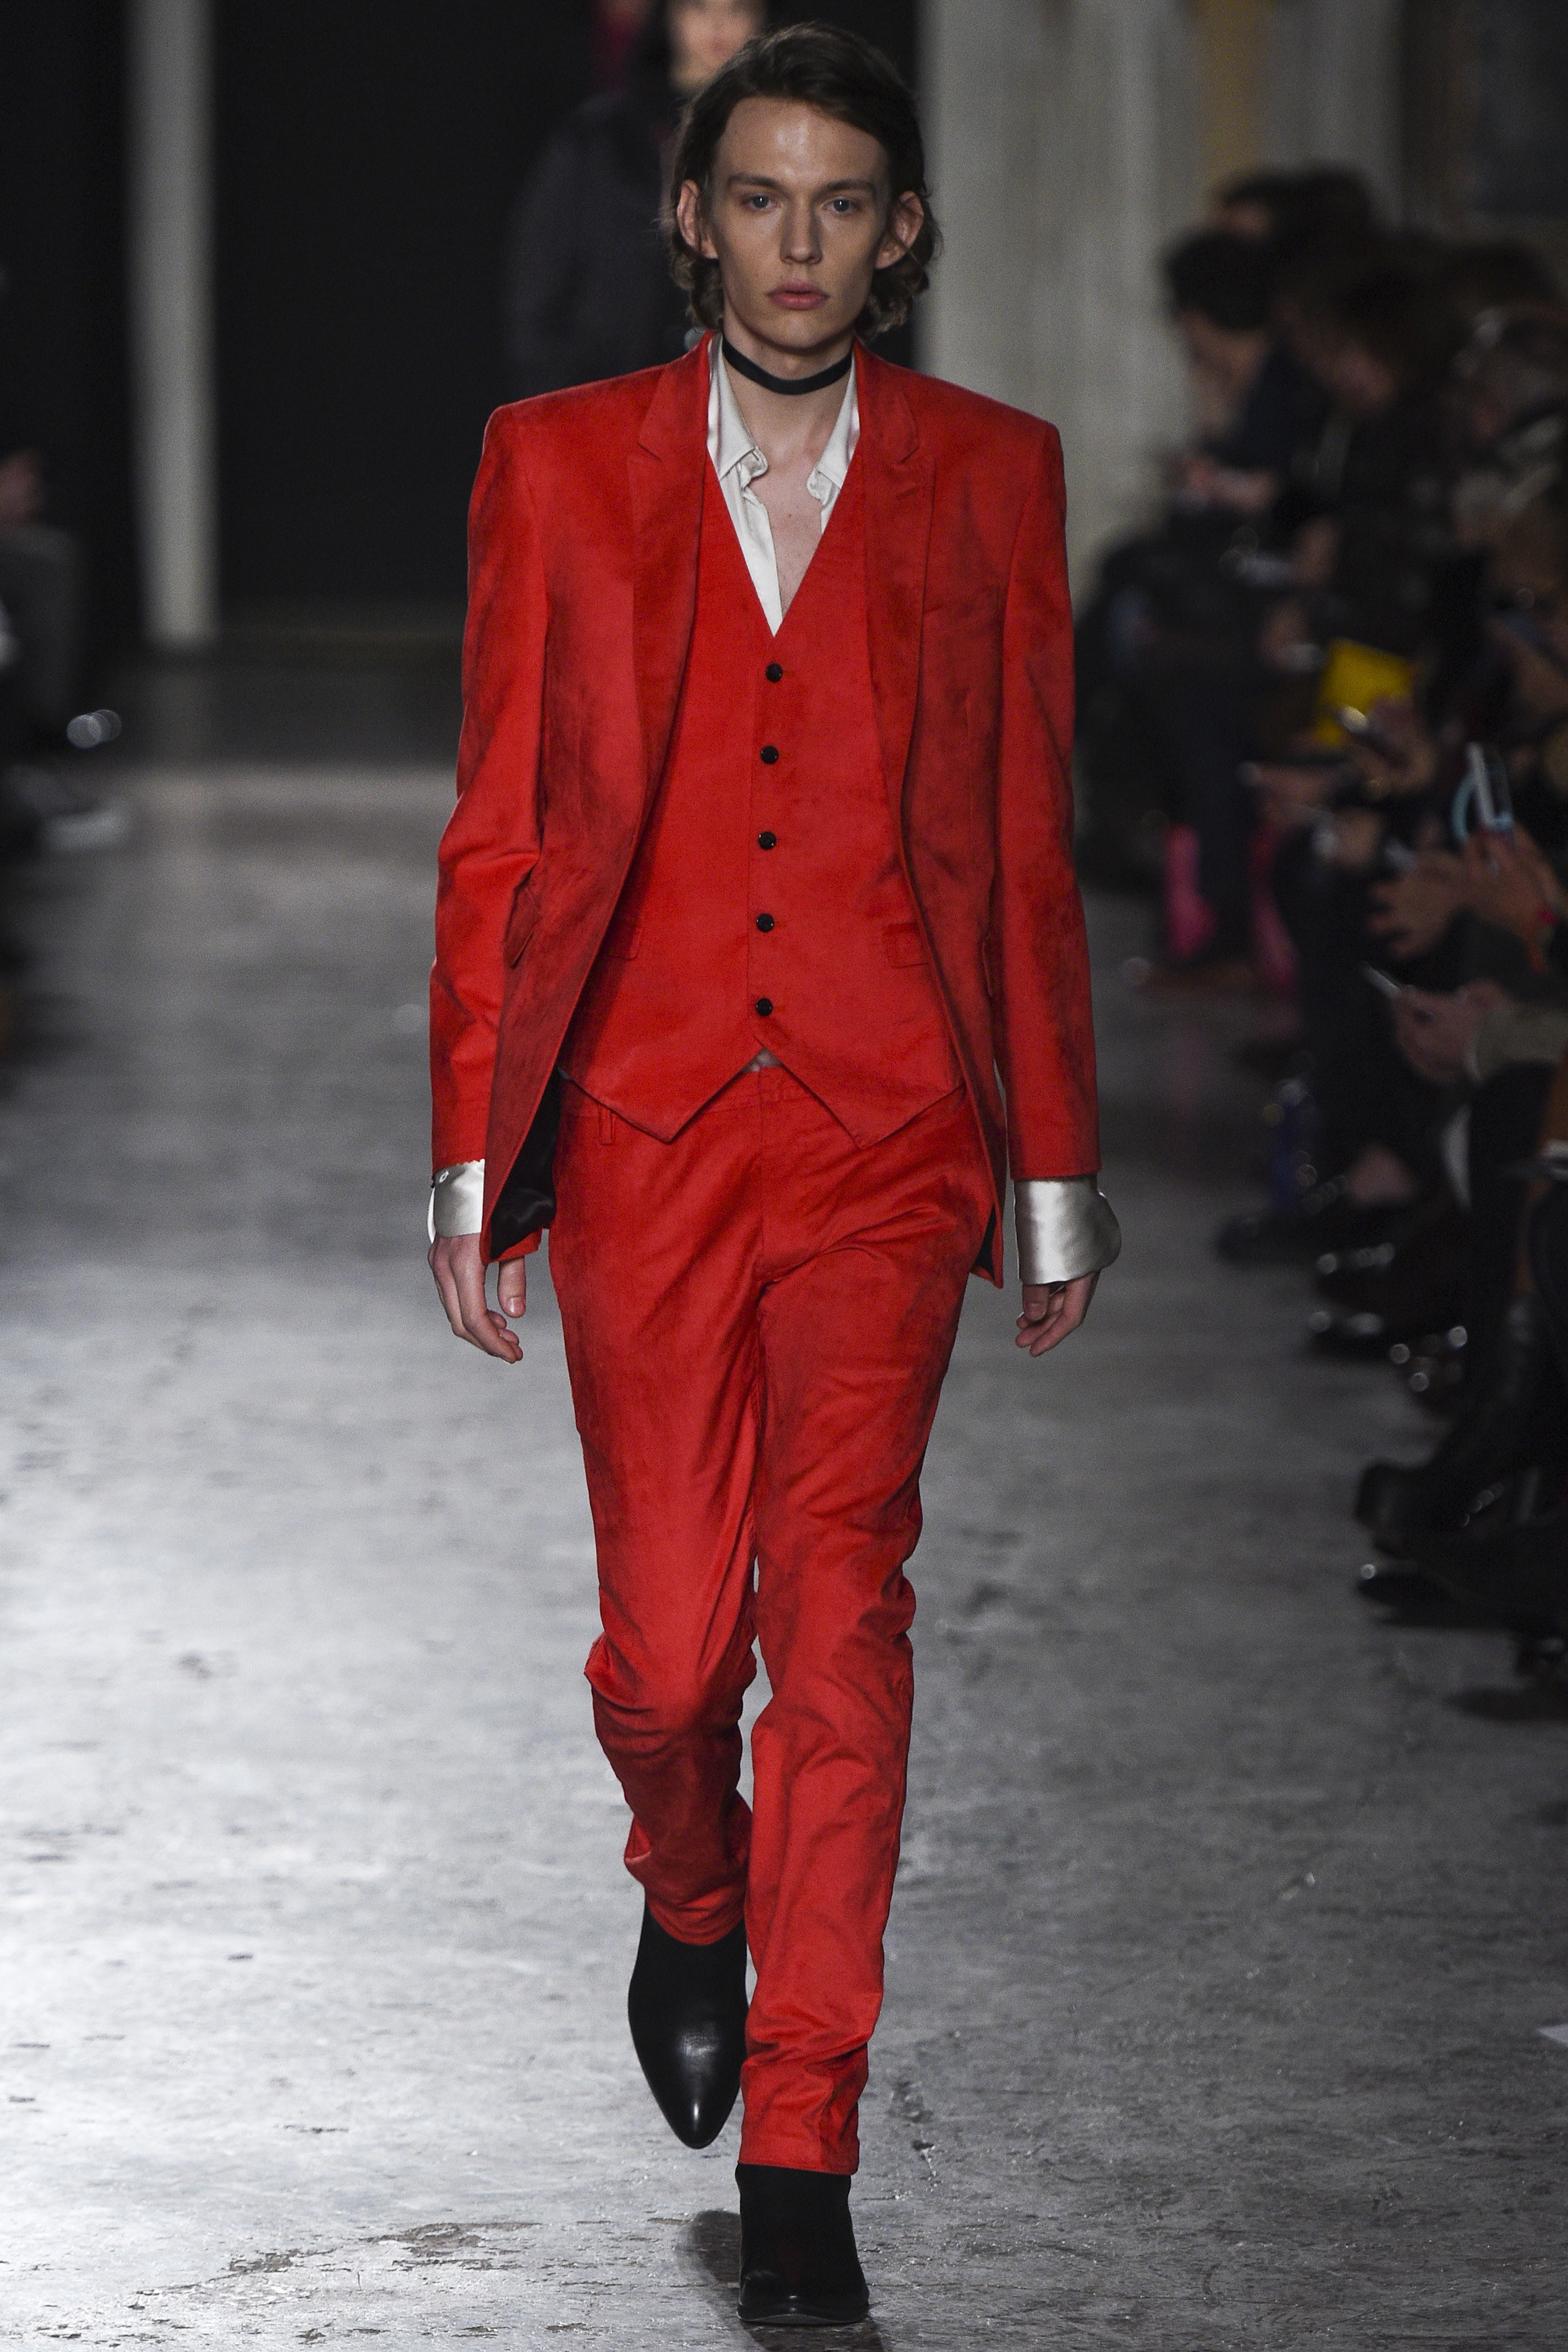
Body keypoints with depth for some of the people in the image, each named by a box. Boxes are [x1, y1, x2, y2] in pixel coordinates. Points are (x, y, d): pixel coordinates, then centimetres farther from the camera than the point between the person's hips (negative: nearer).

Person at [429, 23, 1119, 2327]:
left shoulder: (989, 473, 5)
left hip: (886, 1126, -1)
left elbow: (1027, 838, 8)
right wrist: (470, 1161, 1)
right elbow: (496, 836, 5)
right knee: (669, 1645, 2)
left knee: (839, 1597, -13)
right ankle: (695, 1902, 38)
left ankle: (799, 2162, -8)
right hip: (642, 1128, 1)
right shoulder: (560, 466, 5)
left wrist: (1058, 1168, 9)